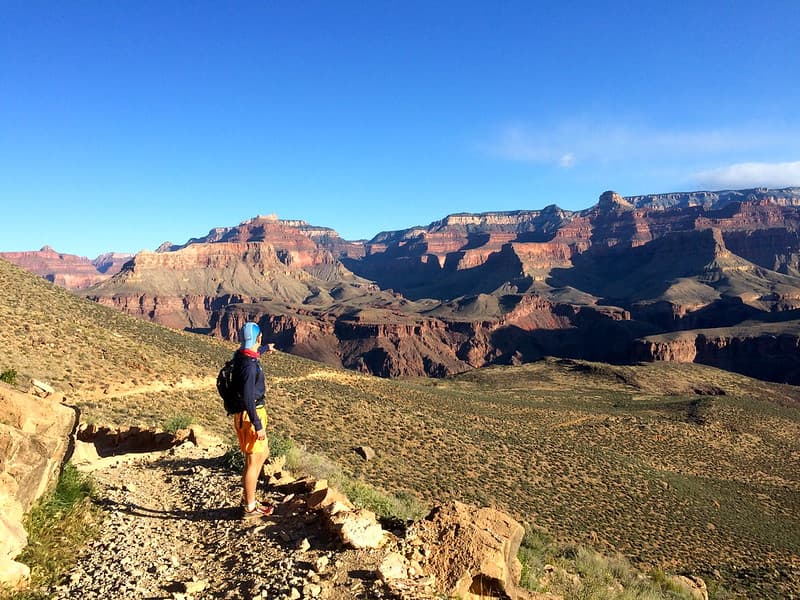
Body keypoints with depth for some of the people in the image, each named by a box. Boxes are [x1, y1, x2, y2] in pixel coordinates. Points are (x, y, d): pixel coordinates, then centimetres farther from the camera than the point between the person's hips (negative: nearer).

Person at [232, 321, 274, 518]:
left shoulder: (241, 355, 5)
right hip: (250, 416, -10)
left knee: (263, 454, 20)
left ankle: (248, 498, 31)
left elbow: (252, 353, 32)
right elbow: (248, 399, -27)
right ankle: (250, 507, 17)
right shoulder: (249, 365, -24)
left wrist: (266, 349, 51)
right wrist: (258, 426, -23)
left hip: (250, 413, 10)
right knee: (253, 461, 3)